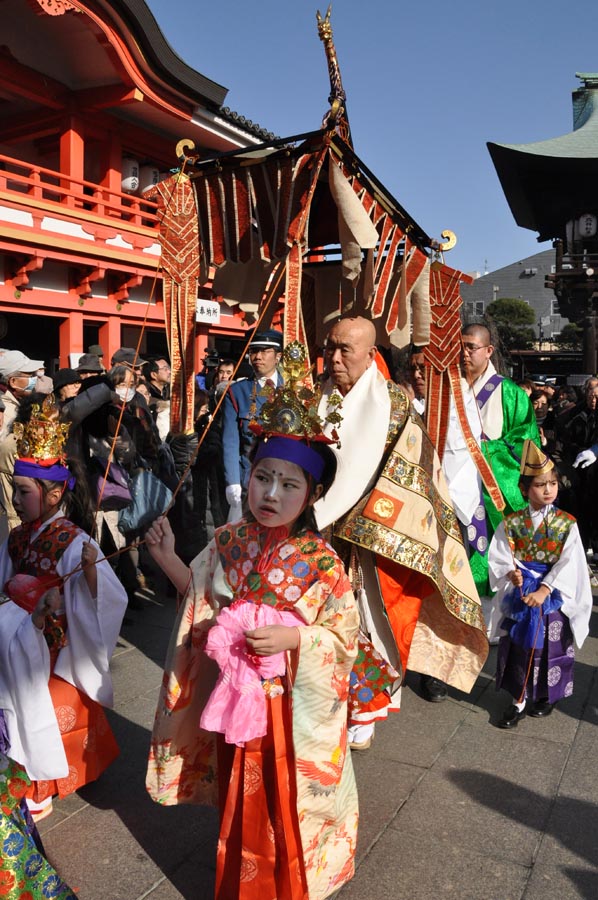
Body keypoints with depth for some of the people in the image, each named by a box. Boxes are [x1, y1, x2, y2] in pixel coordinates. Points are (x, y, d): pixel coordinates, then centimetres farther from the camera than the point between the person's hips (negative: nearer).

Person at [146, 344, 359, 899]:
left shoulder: (319, 561, -21)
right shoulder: (228, 542, -7)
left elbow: (344, 635, -16)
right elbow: (203, 593, 9)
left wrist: (290, 636, -29)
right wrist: (167, 558, -1)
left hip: (292, 704, -4)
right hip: (235, 694, 5)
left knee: (288, 800, 16)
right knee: (240, 795, 25)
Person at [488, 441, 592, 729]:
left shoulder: (567, 524, -6)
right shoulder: (511, 523, -3)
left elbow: (568, 564, -13)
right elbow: (500, 557, -5)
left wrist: (544, 590, -23)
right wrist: (510, 573, -26)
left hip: (554, 597, 0)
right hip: (520, 596, 1)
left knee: (551, 648, 10)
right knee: (519, 647, 4)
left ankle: (548, 695, 32)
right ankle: (520, 700, 18)